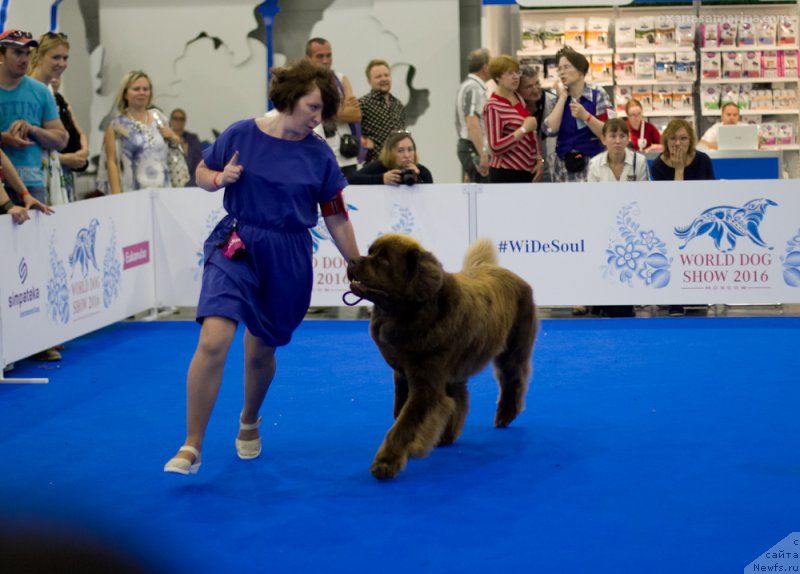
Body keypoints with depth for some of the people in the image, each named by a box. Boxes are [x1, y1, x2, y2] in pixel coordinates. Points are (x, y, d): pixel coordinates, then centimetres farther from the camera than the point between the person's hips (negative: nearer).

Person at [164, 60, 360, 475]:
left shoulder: (319, 155, -2)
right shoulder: (240, 135, -5)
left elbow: (337, 219, 6)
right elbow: (202, 174, 10)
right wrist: (220, 179, -13)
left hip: (288, 258, 2)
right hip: (235, 248, -1)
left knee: (260, 352, 13)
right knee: (213, 341, -18)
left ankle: (249, 422, 45)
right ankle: (191, 447, -10)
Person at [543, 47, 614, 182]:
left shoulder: (598, 96, 0)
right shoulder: (556, 101, 10)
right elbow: (550, 130, -7)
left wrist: (585, 116, -20)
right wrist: (562, 98, -4)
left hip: (592, 164, -3)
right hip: (564, 169, 3)